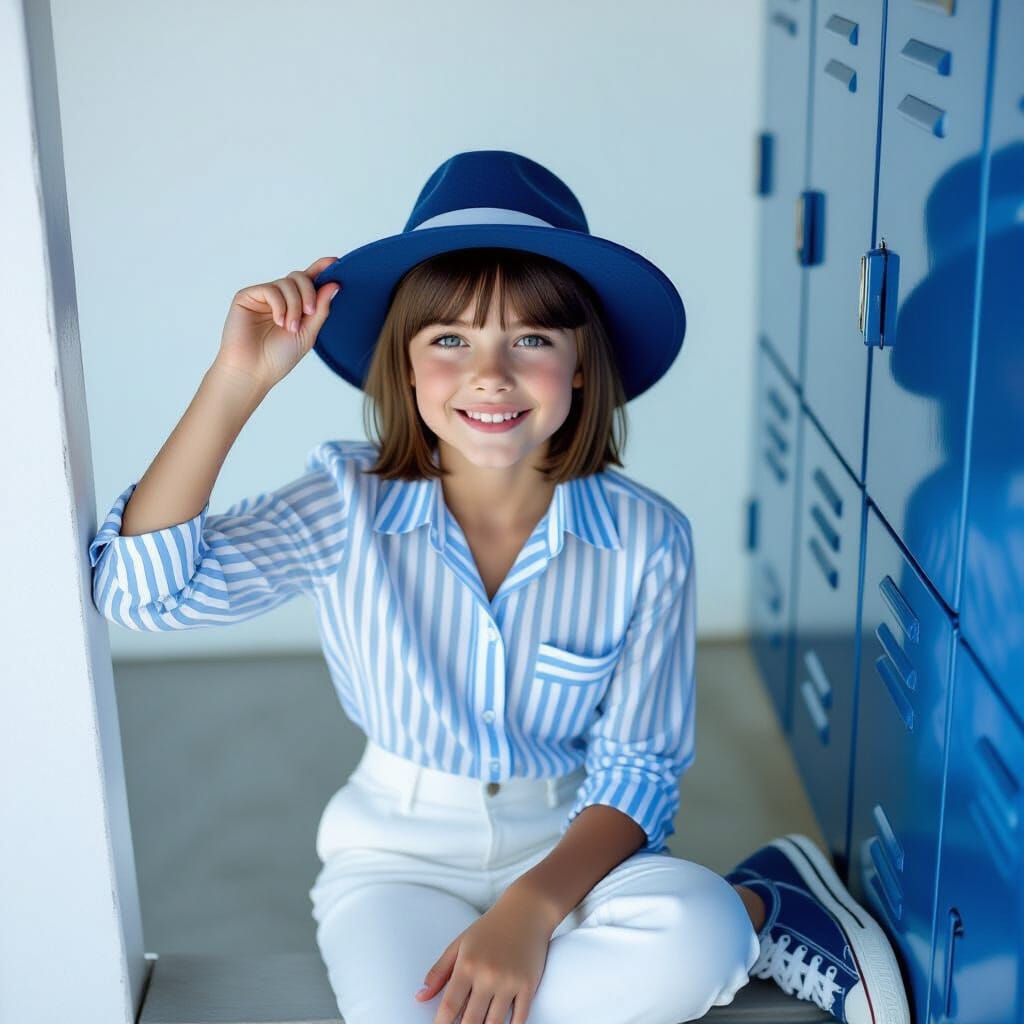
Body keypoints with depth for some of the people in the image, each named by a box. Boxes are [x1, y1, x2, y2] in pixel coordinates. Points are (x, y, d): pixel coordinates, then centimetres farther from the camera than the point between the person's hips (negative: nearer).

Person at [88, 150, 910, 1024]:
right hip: (399, 853, 2)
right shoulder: (349, 505, -12)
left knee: (695, 941, -36)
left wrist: (530, 908, -25)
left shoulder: (648, 542, -12)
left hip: (570, 846, -2)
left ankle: (744, 914, 2)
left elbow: (638, 771, -8)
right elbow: (145, 588, -22)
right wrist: (238, 380, -28)